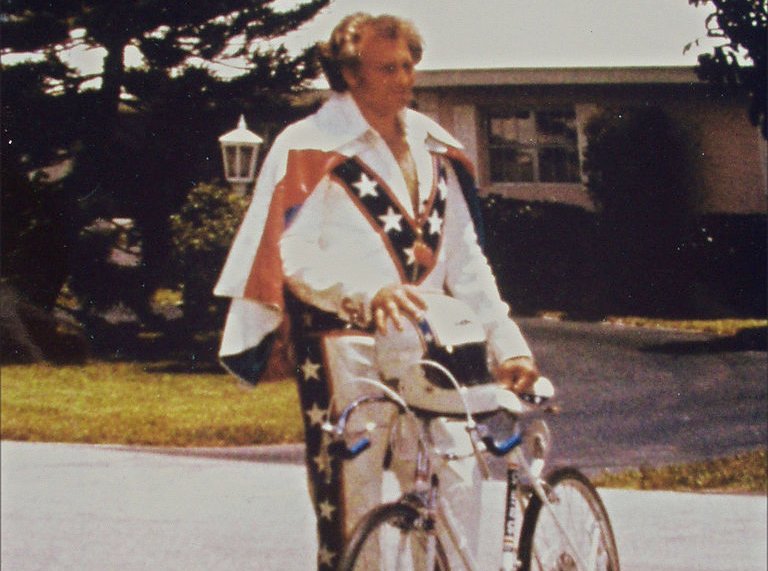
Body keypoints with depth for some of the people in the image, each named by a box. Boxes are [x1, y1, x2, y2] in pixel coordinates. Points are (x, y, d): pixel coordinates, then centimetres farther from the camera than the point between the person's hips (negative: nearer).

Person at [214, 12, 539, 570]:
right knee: (350, 503, -5)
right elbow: (295, 256, -13)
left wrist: (506, 340, 7)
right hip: (343, 350, -5)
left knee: (455, 488, -2)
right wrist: (366, 294, -30)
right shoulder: (312, 149, -2)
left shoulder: (432, 148, 16)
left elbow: (465, 257, 17)